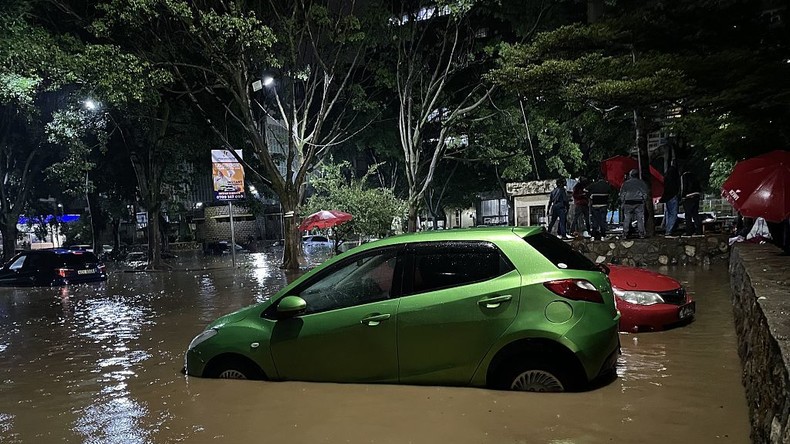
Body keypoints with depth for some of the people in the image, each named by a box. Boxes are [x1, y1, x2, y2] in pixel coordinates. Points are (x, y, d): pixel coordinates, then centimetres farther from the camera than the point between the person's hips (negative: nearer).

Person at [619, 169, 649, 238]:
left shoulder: (625, 183, 8)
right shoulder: (641, 182, 8)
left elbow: (621, 194, 8)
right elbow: (646, 192, 8)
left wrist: (623, 201, 13)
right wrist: (644, 200, 15)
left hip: (628, 202, 0)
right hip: (639, 202, 0)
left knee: (627, 218, 3)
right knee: (640, 218, 1)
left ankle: (625, 233, -1)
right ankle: (641, 234, -2)